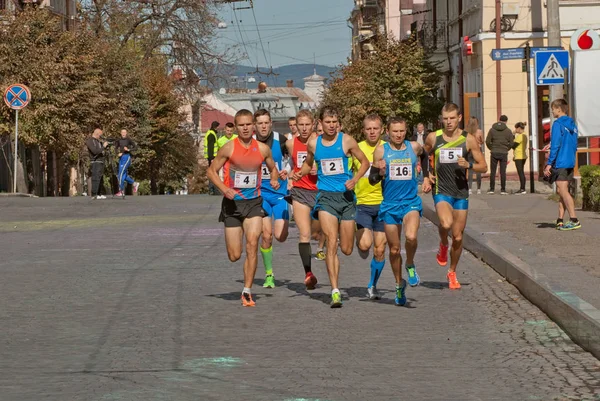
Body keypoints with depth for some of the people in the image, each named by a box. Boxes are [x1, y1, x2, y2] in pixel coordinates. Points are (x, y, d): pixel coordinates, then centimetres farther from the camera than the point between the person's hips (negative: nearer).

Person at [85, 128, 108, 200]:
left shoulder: (97, 140, 17)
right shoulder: (90, 141, -11)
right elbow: (95, 151, -23)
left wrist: (106, 144, 10)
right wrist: (103, 146, -16)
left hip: (101, 162, 9)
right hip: (95, 162, -9)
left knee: (100, 179, 9)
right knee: (96, 178, -14)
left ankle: (98, 194, 13)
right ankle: (94, 195, -17)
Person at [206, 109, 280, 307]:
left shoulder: (263, 149, 0)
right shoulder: (229, 148, -8)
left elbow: (273, 168, 17)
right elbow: (211, 171, -2)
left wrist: (274, 180, -6)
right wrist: (224, 189, -18)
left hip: (254, 202, 1)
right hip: (232, 203, -1)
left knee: (252, 243, -19)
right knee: (234, 256, 0)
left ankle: (247, 291, -9)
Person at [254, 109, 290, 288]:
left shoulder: (280, 141, -9)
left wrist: (287, 172, -17)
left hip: (280, 192, 0)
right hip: (261, 193, 0)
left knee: (280, 236, -9)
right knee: (266, 235, -9)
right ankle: (269, 275, 7)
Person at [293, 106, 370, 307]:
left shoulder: (346, 141, -1)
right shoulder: (313, 144, 5)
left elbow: (365, 162, 7)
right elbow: (308, 163, 23)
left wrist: (355, 179, -9)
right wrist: (300, 173, 2)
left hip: (346, 195, 0)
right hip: (326, 196, 0)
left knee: (347, 249, 4)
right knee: (331, 242, -17)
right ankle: (335, 291, -17)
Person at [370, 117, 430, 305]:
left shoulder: (414, 147, 1)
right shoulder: (381, 151, -3)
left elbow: (425, 157, 26)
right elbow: (372, 179, 0)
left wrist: (426, 178, 18)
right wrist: (380, 173, -21)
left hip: (411, 202, -1)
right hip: (390, 205, 1)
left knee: (411, 237, -28)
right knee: (394, 249, 9)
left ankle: (410, 265, 2)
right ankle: (399, 284, 30)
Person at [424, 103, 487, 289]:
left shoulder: (469, 139, -3)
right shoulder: (433, 138, -2)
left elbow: (483, 167, 1)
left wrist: (469, 165, -19)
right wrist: (426, 176, 3)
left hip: (461, 192, 1)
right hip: (441, 191, -1)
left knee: (458, 237, 6)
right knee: (446, 224, -30)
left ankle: (452, 272, 27)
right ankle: (443, 245, 4)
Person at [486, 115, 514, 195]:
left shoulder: (492, 129, 1)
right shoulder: (508, 131, 0)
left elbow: (487, 141, -3)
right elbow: (511, 143, 0)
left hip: (494, 153, 0)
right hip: (504, 154, 0)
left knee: (493, 172, 5)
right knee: (503, 172, 2)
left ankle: (492, 189, 5)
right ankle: (503, 190, 1)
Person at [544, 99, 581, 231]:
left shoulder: (558, 124, -11)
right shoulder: (572, 125, 14)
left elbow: (555, 145, -17)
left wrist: (549, 164, -15)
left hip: (560, 163, -8)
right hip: (570, 163, 8)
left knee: (563, 191, -7)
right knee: (561, 191, 12)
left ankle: (574, 220, -12)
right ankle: (560, 220, 11)